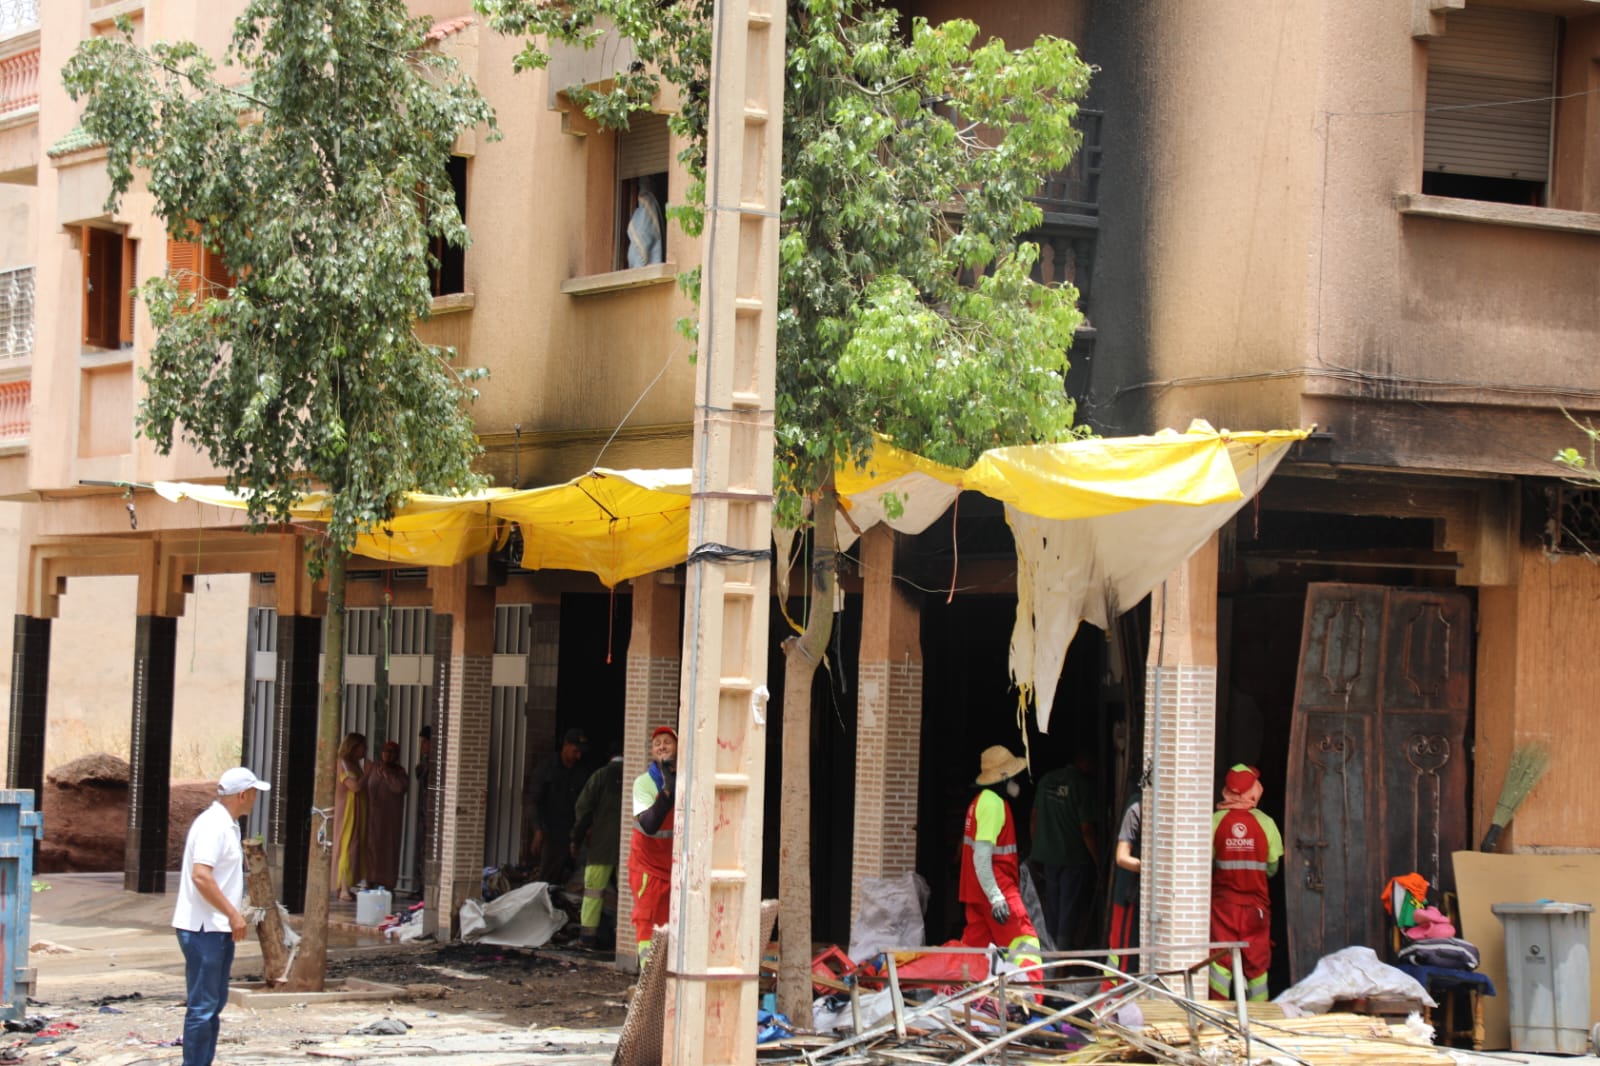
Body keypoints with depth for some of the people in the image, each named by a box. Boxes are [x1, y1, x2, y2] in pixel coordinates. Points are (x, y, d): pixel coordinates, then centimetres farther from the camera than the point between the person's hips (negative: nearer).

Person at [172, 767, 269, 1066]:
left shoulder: (227, 825, 14)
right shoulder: (213, 825, -17)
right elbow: (200, 875, -26)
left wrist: (233, 914, 19)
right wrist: (234, 914, -23)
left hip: (218, 928, 10)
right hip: (202, 929, -10)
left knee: (215, 1002, 14)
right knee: (202, 1005, -7)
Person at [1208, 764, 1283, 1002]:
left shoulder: (1216, 820, -7)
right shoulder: (1265, 823, -7)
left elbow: (1206, 862, 0)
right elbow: (1273, 866, 1)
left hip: (1223, 900, 0)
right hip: (1256, 902, 0)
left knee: (1221, 959, 3)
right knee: (1257, 961, 7)